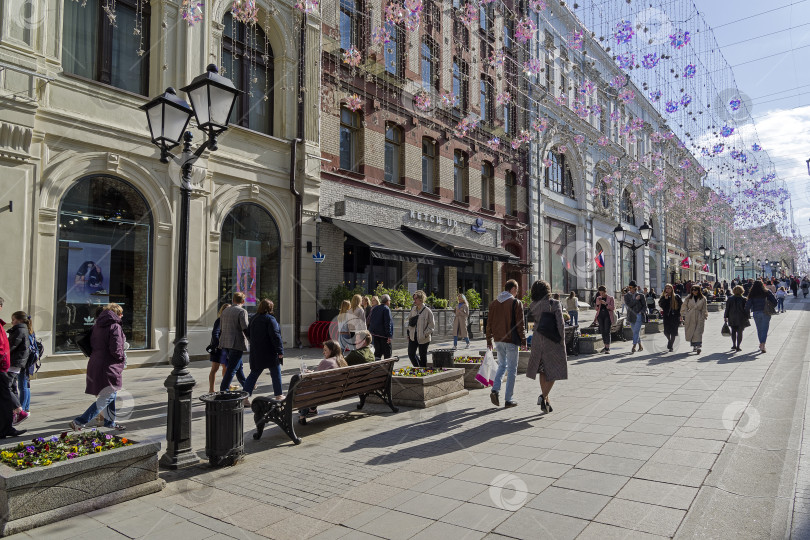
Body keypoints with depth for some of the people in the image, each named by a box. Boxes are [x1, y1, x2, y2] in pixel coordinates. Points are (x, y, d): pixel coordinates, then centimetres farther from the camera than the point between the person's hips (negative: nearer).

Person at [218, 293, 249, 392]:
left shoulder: (224, 311, 13)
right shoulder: (242, 311, -11)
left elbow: (221, 327, 18)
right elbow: (245, 329, -17)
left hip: (225, 342, 8)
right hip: (237, 343, -8)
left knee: (239, 365, 21)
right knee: (232, 368, -3)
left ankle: (246, 386, 33)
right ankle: (223, 390, -5)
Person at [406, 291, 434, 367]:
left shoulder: (427, 311, -10)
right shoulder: (413, 309, 7)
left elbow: (432, 325, -7)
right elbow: (409, 320, 19)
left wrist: (425, 334, -15)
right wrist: (409, 332, 12)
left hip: (423, 338, -5)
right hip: (413, 337, 5)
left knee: (423, 356, 6)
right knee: (411, 354, 1)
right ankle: (417, 368, 23)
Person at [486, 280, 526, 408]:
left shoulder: (494, 303, 8)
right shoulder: (516, 303, -8)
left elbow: (489, 323, 10)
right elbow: (520, 324, -10)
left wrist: (489, 341, 15)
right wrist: (523, 341, -2)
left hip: (498, 340, 5)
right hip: (511, 340, -5)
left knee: (502, 365, 20)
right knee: (511, 369, 5)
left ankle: (495, 390, 1)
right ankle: (509, 399, 8)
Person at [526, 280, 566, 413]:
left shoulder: (533, 306, 1)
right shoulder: (554, 304, -10)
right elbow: (560, 324, -15)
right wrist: (562, 340, -6)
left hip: (537, 340, 4)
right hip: (552, 341, -4)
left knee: (543, 370, 16)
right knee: (554, 370, 7)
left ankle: (546, 401, 17)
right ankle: (544, 396, -12)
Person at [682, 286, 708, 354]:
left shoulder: (703, 299, 1)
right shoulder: (689, 298, 4)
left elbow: (704, 310, 5)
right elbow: (685, 307, 8)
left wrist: (703, 317, 0)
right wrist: (685, 316, 2)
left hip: (699, 317, -2)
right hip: (690, 317, 2)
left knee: (698, 333, -11)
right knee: (690, 332, 5)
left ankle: (698, 346, -17)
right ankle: (694, 346, 19)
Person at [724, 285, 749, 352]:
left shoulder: (730, 299, 1)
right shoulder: (744, 299, -4)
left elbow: (727, 309, 2)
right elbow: (746, 309, -4)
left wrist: (725, 317, 7)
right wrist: (747, 317, 2)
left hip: (732, 318, 2)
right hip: (741, 319, -2)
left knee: (733, 331, 16)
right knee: (740, 332, 3)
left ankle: (734, 345, 13)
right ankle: (738, 346, -1)